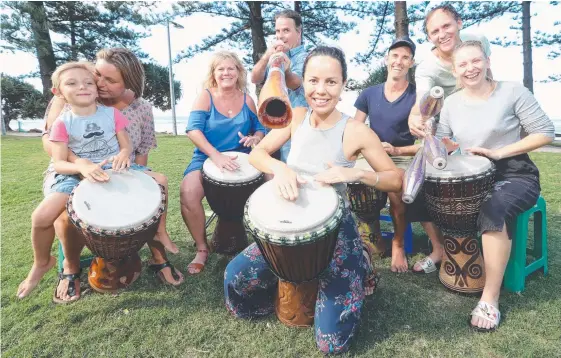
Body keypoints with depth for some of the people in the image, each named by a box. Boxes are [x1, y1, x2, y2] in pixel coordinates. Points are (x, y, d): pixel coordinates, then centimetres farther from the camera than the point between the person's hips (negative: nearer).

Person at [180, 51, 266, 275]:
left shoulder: (247, 100, 7)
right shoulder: (205, 96, -3)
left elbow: (261, 129, 12)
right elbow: (193, 129, -16)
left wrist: (254, 138, -14)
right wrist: (216, 155, -31)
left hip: (241, 159, 2)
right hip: (206, 158, -2)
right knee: (188, 193, -30)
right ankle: (202, 248, -7)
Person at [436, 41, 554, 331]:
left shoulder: (512, 91, -8)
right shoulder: (451, 102, 5)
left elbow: (545, 133, -10)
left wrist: (498, 152, -20)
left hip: (515, 175, -4)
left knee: (493, 210, -35)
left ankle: (490, 299, -24)